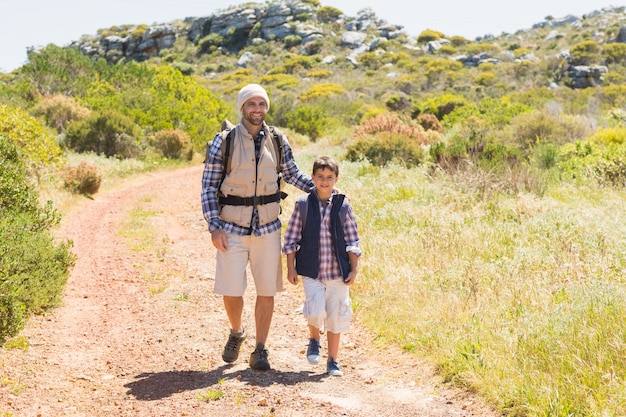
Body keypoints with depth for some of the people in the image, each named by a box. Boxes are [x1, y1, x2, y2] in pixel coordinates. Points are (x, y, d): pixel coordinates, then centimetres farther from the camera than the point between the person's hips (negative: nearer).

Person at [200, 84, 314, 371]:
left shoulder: (278, 141, 1)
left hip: (268, 227, 2)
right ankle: (236, 333, 29)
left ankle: (260, 351, 15)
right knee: (231, 290, -1)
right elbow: (208, 187, -4)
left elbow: (292, 175, 15)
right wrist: (214, 227, -12)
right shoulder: (223, 141, -6)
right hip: (232, 227, -2)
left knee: (267, 290, 3)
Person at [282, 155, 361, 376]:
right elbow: (291, 238, 4)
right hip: (312, 272, -1)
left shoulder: (343, 206, 0)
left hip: (338, 272, 1)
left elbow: (352, 241, 4)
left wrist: (354, 269, 0)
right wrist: (290, 268, 1)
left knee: (336, 316, 6)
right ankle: (314, 340, 18)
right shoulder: (303, 204, -1)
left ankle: (333, 361, 22)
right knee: (316, 312, -15)